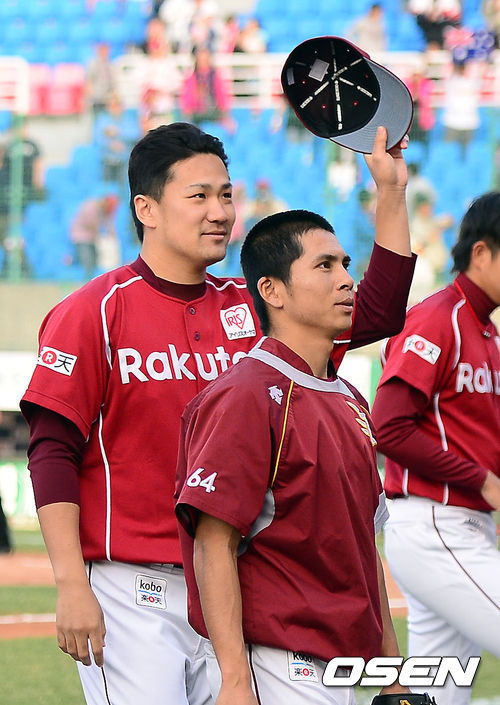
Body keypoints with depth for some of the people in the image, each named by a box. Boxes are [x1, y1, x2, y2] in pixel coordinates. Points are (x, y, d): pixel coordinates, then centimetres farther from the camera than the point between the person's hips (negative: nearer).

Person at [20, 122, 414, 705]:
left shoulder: (248, 308, 12)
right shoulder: (94, 312, -4)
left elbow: (375, 315, 11)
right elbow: (52, 454, -9)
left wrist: (390, 196, 4)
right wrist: (71, 585, -17)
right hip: (133, 590, -6)